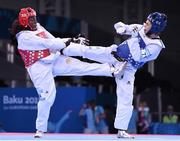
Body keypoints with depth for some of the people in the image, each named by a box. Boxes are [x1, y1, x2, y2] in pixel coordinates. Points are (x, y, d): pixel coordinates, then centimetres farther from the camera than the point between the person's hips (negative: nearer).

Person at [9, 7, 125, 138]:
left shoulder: (39, 28, 13)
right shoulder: (23, 37, -13)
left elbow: (54, 41, 13)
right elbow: (46, 44, -18)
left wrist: (74, 42, 3)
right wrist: (66, 43, -12)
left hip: (53, 60, 7)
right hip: (39, 67, -7)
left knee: (80, 66, -5)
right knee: (47, 96, -12)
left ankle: (111, 69, -6)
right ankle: (40, 129, -1)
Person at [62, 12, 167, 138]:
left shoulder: (155, 46, -20)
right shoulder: (141, 29, -5)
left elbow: (136, 57, -29)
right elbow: (119, 26, 3)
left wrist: (136, 38, -30)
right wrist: (121, 27, -20)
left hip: (127, 69, -4)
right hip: (113, 54, 4)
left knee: (126, 99, -7)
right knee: (86, 50, -6)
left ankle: (121, 130, 2)